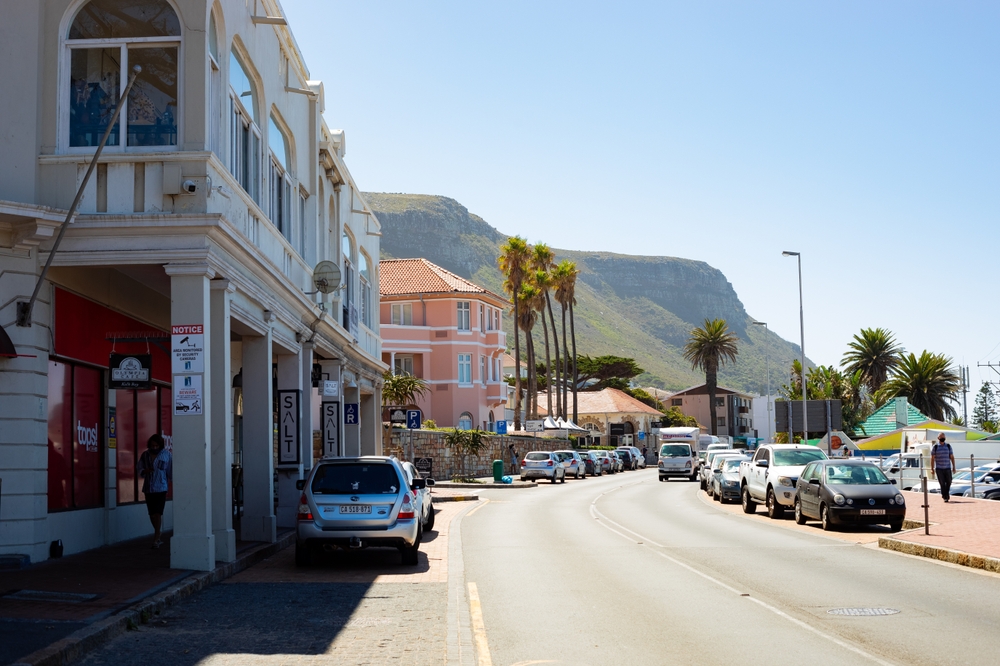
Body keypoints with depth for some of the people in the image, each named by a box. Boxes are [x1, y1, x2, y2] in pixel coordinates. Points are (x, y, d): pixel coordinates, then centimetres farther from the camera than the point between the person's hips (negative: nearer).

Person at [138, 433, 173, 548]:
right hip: (148, 488, 4)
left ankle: (156, 539, -8)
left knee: (158, 513, -10)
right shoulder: (145, 455, 6)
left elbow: (171, 471, 0)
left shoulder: (166, 454, -1)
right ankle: (158, 537, 23)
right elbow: (140, 468, 8)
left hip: (161, 488, -4)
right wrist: (145, 471, -13)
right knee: (152, 514, 8)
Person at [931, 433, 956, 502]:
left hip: (947, 468, 2)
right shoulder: (935, 447, -3)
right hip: (939, 468, -2)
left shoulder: (948, 446, 4)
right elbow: (932, 458, -2)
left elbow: (952, 457, 4)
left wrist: (954, 467, 0)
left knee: (948, 482, 6)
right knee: (942, 483, -6)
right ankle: (945, 497, 3)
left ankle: (946, 493, 32)